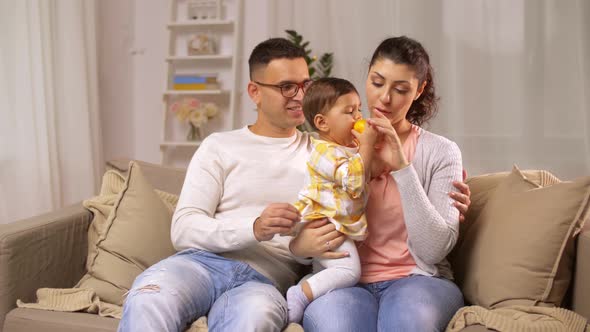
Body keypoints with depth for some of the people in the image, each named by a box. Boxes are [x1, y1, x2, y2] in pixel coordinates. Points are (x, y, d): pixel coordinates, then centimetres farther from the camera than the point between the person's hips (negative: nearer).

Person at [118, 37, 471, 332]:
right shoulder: (219, 146, 13)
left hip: (266, 279, 0)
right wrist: (255, 228, -16)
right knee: (148, 299, -35)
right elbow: (184, 229, 2)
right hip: (204, 261, 0)